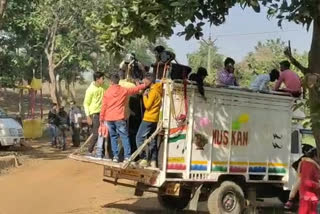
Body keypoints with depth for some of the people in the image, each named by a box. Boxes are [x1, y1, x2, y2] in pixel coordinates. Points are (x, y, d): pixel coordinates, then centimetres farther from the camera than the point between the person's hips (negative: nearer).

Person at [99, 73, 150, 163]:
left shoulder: (107, 92, 1)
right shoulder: (124, 90, -1)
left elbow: (104, 106, 2)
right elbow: (135, 89, 13)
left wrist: (102, 118, 9)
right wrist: (145, 85, 29)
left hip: (109, 118, 2)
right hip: (119, 118, -2)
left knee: (113, 137, 11)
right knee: (124, 137, 1)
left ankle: (115, 156, 7)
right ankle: (127, 156, -7)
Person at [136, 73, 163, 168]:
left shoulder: (153, 92, -15)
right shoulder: (158, 91, 11)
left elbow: (147, 105, -17)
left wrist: (145, 96, -6)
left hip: (148, 119, -9)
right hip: (155, 119, 9)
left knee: (139, 138, -4)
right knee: (152, 140, 10)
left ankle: (144, 159, -10)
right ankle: (153, 161, 9)